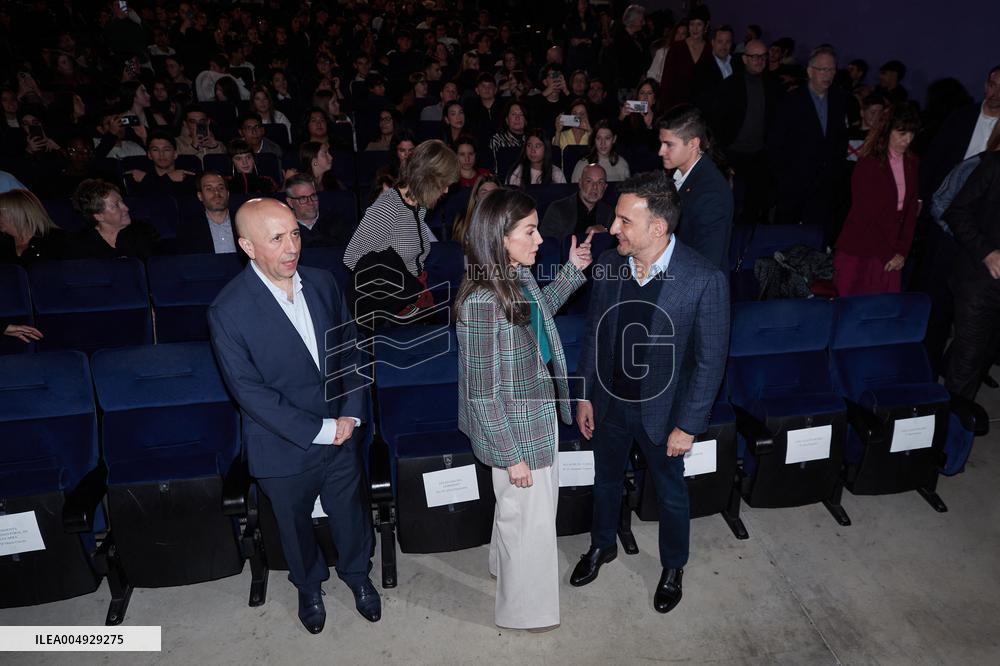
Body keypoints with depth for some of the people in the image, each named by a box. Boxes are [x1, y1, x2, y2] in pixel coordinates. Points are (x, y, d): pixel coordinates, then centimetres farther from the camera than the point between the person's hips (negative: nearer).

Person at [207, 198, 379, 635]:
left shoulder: (321, 282, -7)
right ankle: (309, 586, 51)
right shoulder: (228, 311, -21)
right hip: (285, 447, -3)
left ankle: (357, 575, 50)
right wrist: (319, 431, -19)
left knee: (350, 512, 21)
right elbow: (250, 392, -20)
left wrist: (351, 416, -9)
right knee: (295, 526, 21)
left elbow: (351, 350, 1)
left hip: (341, 433, 3)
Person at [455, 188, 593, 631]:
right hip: (515, 428, -8)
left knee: (532, 506, 29)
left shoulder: (520, 276, -4)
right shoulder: (481, 302, -29)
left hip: (540, 413, 9)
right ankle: (525, 610, 38)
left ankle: (507, 564, 57)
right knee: (529, 518, 12)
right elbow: (482, 392, -24)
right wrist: (511, 455, -17)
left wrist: (573, 270, 10)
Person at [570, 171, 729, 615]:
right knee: (606, 481, 24)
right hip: (609, 403, 4)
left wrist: (688, 425, -13)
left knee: (670, 493, 19)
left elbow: (710, 360, -16)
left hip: (660, 409, -3)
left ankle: (673, 567, 47)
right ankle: (602, 545, 53)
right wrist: (585, 395, 4)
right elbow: (594, 334, 1)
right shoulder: (608, 264, -11)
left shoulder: (704, 279, -24)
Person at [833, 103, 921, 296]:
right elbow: (865, 215, -10)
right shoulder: (868, 165, -10)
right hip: (858, 253, -5)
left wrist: (902, 252, -2)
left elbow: (911, 210, 7)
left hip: (890, 254, 5)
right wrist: (888, 254, -6)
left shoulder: (911, 163, 8)